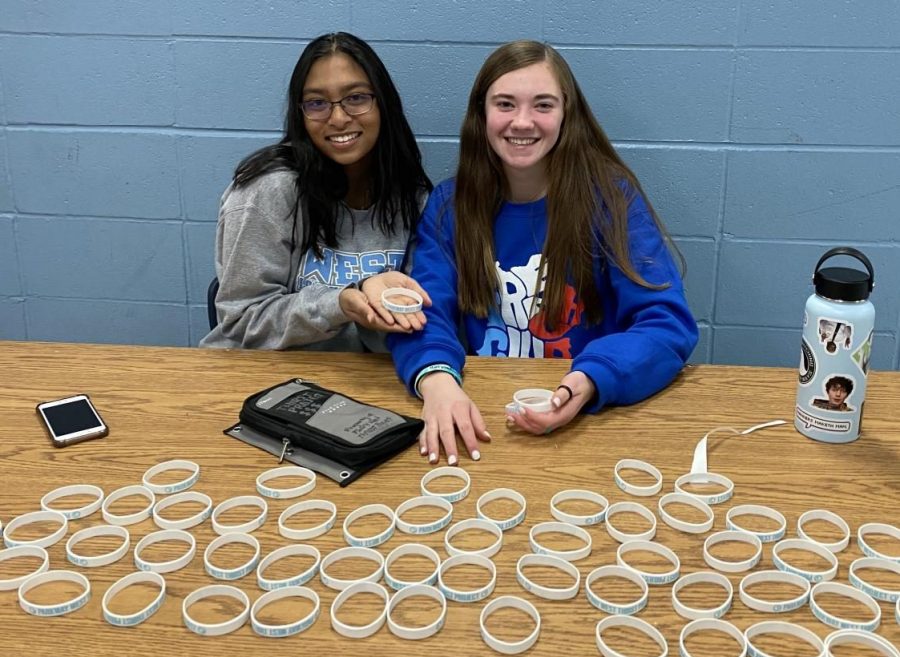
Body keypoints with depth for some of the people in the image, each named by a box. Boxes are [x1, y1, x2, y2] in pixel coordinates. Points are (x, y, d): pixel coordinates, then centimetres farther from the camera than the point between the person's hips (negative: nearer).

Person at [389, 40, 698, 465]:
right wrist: (436, 380, -30)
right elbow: (424, 312, -7)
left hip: (590, 419, -2)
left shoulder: (610, 197, -6)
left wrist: (588, 383, -32)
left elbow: (667, 323, -13)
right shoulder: (449, 204, 2)